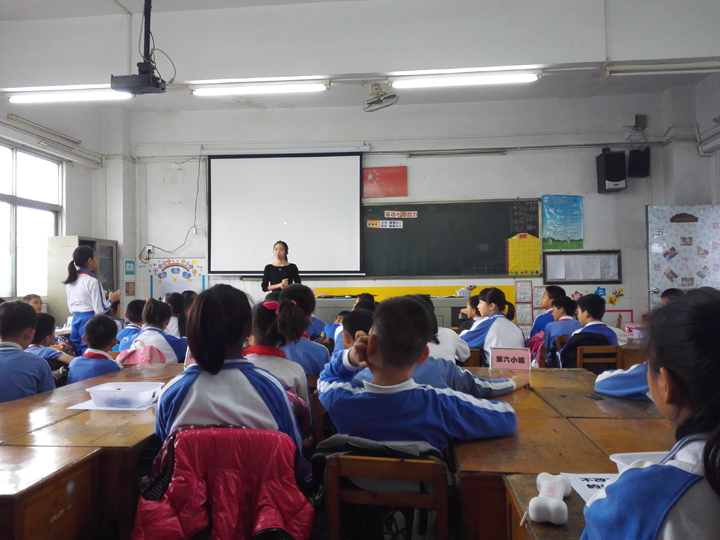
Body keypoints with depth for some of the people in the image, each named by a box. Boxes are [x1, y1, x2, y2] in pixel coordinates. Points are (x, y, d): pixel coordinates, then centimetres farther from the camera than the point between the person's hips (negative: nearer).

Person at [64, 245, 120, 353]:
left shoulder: (70, 282, 10)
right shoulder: (93, 282, -13)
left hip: (76, 319, 8)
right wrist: (111, 299, 3)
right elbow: (100, 309, -14)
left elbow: (71, 308, 18)